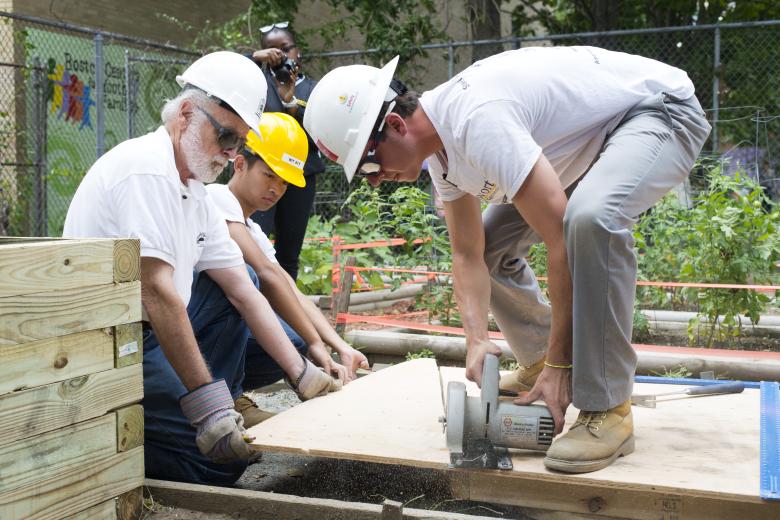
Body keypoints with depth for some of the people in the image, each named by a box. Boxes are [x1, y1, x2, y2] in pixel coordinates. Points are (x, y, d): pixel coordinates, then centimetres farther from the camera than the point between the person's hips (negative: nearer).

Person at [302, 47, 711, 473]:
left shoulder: (477, 121, -34)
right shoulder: (439, 145, -5)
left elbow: (562, 241, -35)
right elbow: (468, 255, 0)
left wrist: (560, 365, -29)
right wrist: (477, 340, -14)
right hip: (594, 135, 9)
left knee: (590, 219, -37)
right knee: (490, 243, 5)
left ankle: (608, 411, -25)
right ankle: (538, 365, 23)